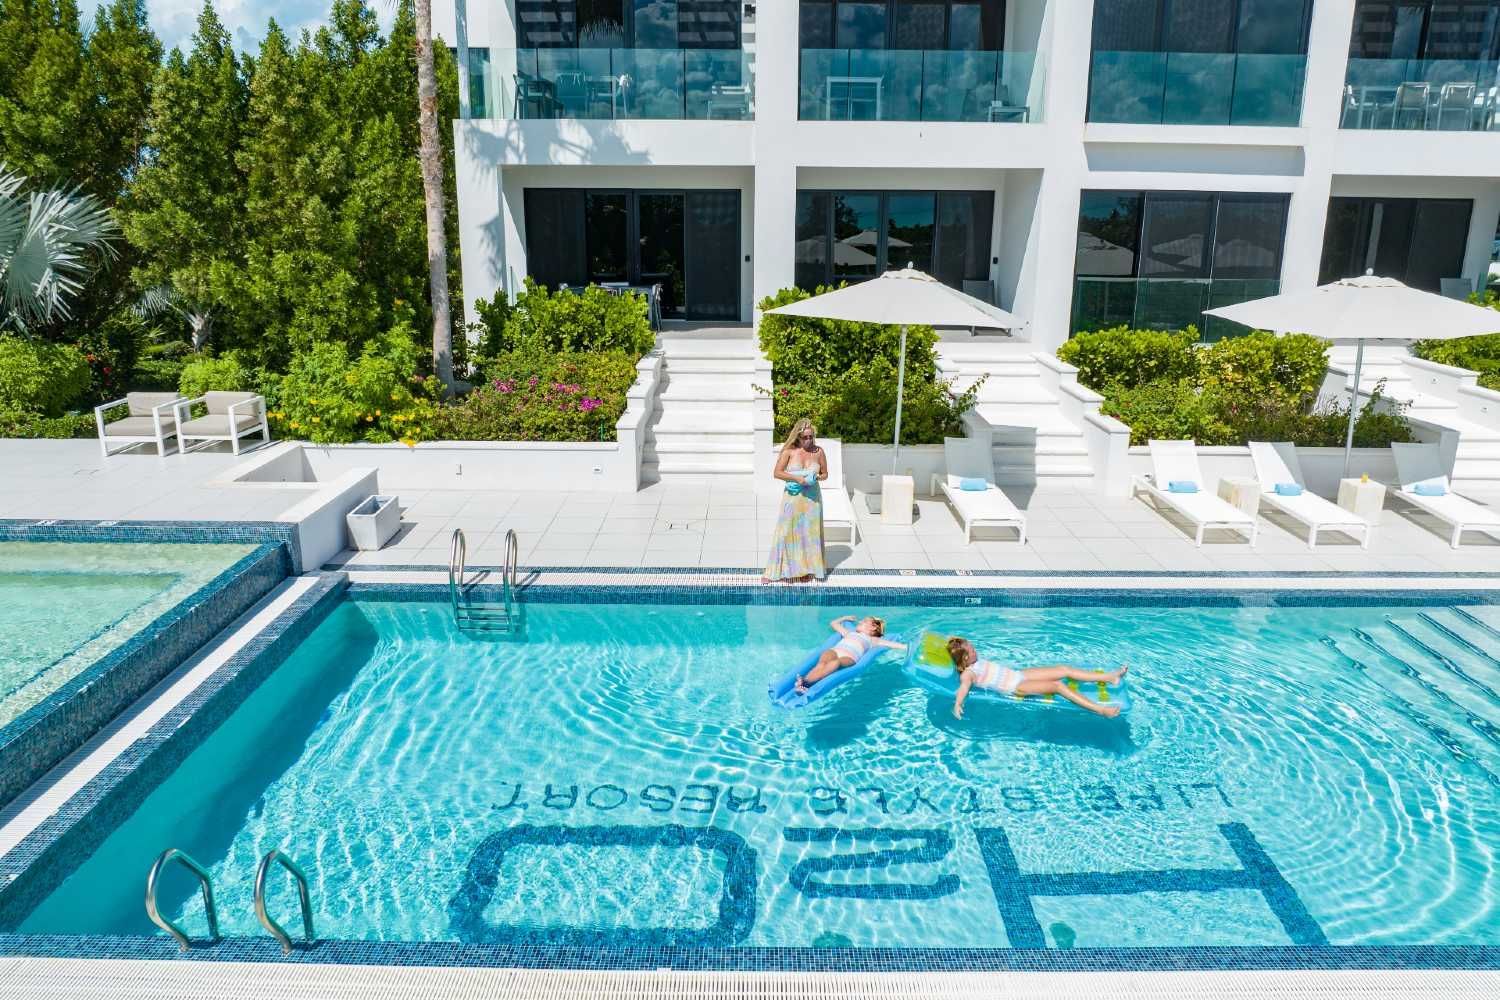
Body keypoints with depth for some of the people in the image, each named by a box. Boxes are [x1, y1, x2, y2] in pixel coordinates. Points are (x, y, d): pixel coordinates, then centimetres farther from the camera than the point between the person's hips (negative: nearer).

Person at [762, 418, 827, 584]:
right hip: (792, 497, -2)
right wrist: (797, 478, -19)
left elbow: (825, 474, 11)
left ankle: (807, 570, 18)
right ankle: (772, 571, 6)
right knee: (785, 532, 0)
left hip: (812, 498, 2)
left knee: (810, 533, 6)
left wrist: (817, 478, -12)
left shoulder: (818, 452, 1)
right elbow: (777, 472, -8)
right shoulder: (789, 451, -6)